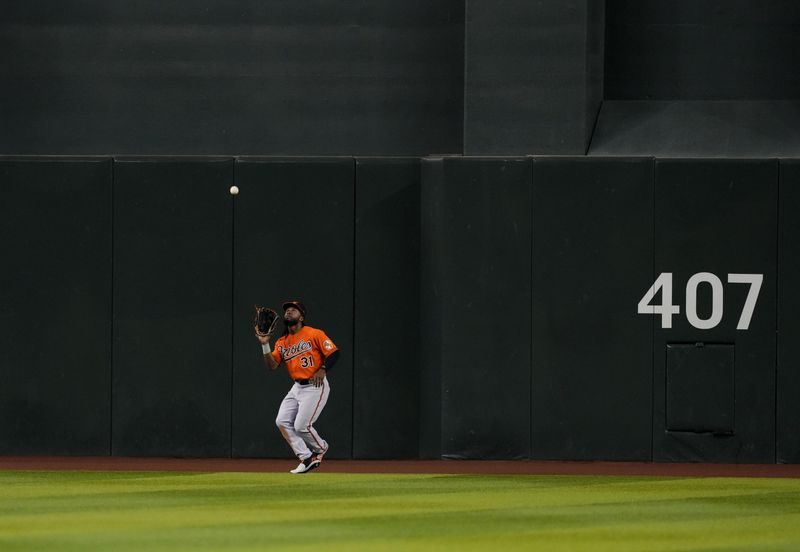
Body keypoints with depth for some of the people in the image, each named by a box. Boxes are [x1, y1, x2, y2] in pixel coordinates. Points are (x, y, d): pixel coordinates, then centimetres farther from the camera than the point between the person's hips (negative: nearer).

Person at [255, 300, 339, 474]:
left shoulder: (314, 334, -8)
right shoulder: (282, 342, 10)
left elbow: (334, 352, -10)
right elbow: (272, 365, 1)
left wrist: (322, 370, -23)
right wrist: (265, 345, -10)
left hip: (315, 387, -7)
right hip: (297, 387, 7)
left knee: (301, 426, -13)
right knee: (282, 422, -3)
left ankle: (320, 448, 18)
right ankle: (306, 458, 3)